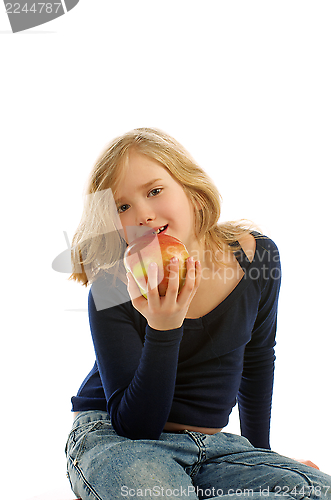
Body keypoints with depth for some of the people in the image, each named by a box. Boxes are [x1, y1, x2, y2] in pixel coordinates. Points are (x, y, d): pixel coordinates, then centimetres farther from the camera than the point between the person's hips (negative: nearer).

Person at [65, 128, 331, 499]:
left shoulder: (256, 255, -9)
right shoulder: (112, 291, -19)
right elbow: (135, 427, -20)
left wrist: (260, 452, 19)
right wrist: (163, 328, -35)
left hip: (211, 444, 5)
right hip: (113, 437, -4)